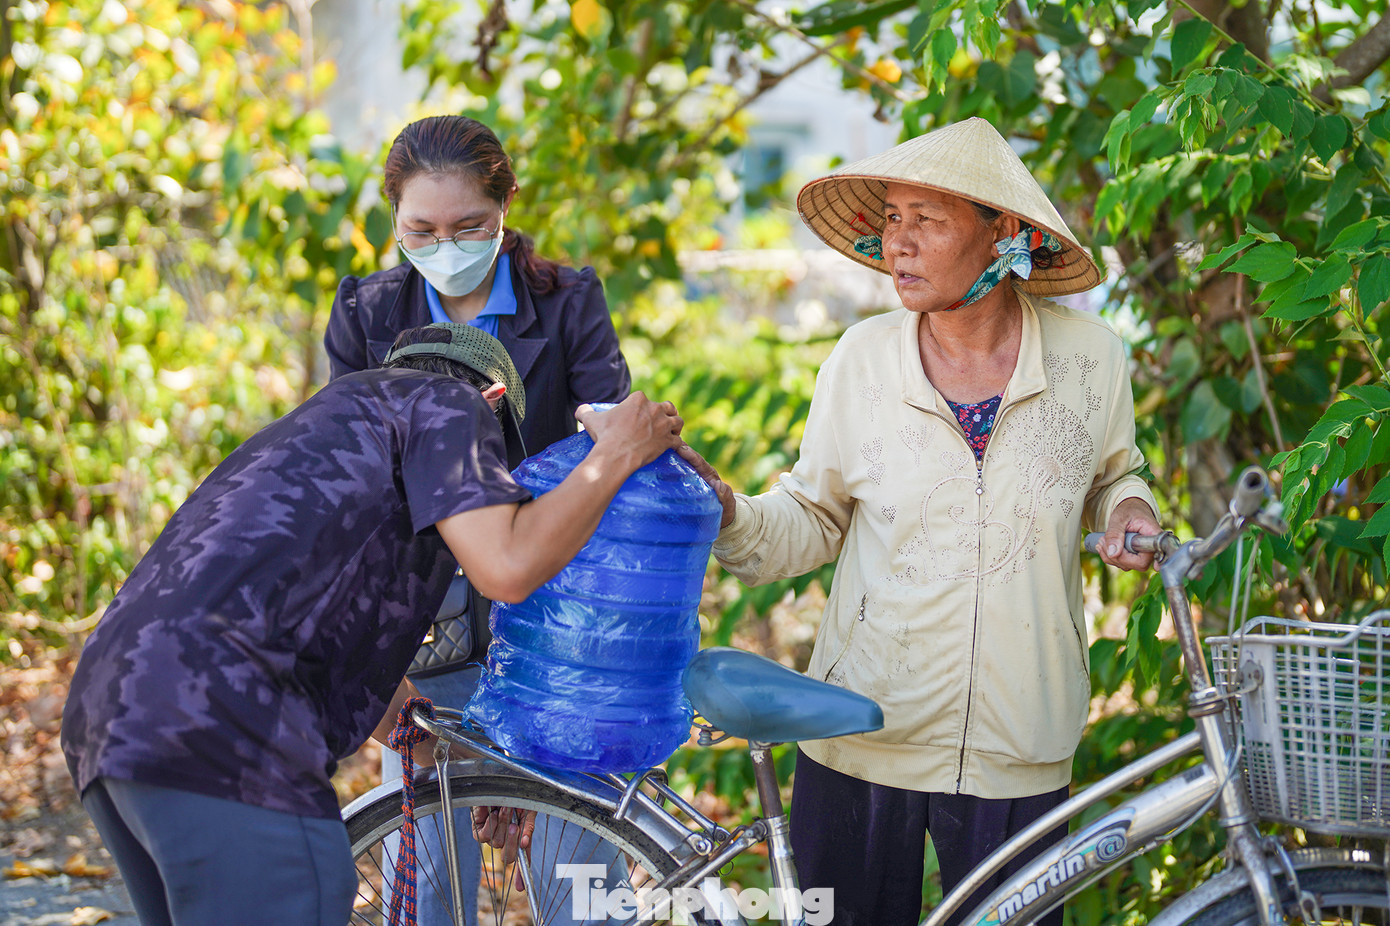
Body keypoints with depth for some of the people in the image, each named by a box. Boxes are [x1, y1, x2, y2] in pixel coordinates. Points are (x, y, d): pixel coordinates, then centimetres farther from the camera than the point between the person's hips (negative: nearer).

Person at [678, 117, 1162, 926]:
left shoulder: (1090, 357, -2)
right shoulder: (863, 359, -3)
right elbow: (814, 518, 5)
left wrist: (1129, 506, -5)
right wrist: (731, 515, -14)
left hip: (1018, 758, 0)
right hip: (860, 745, 0)